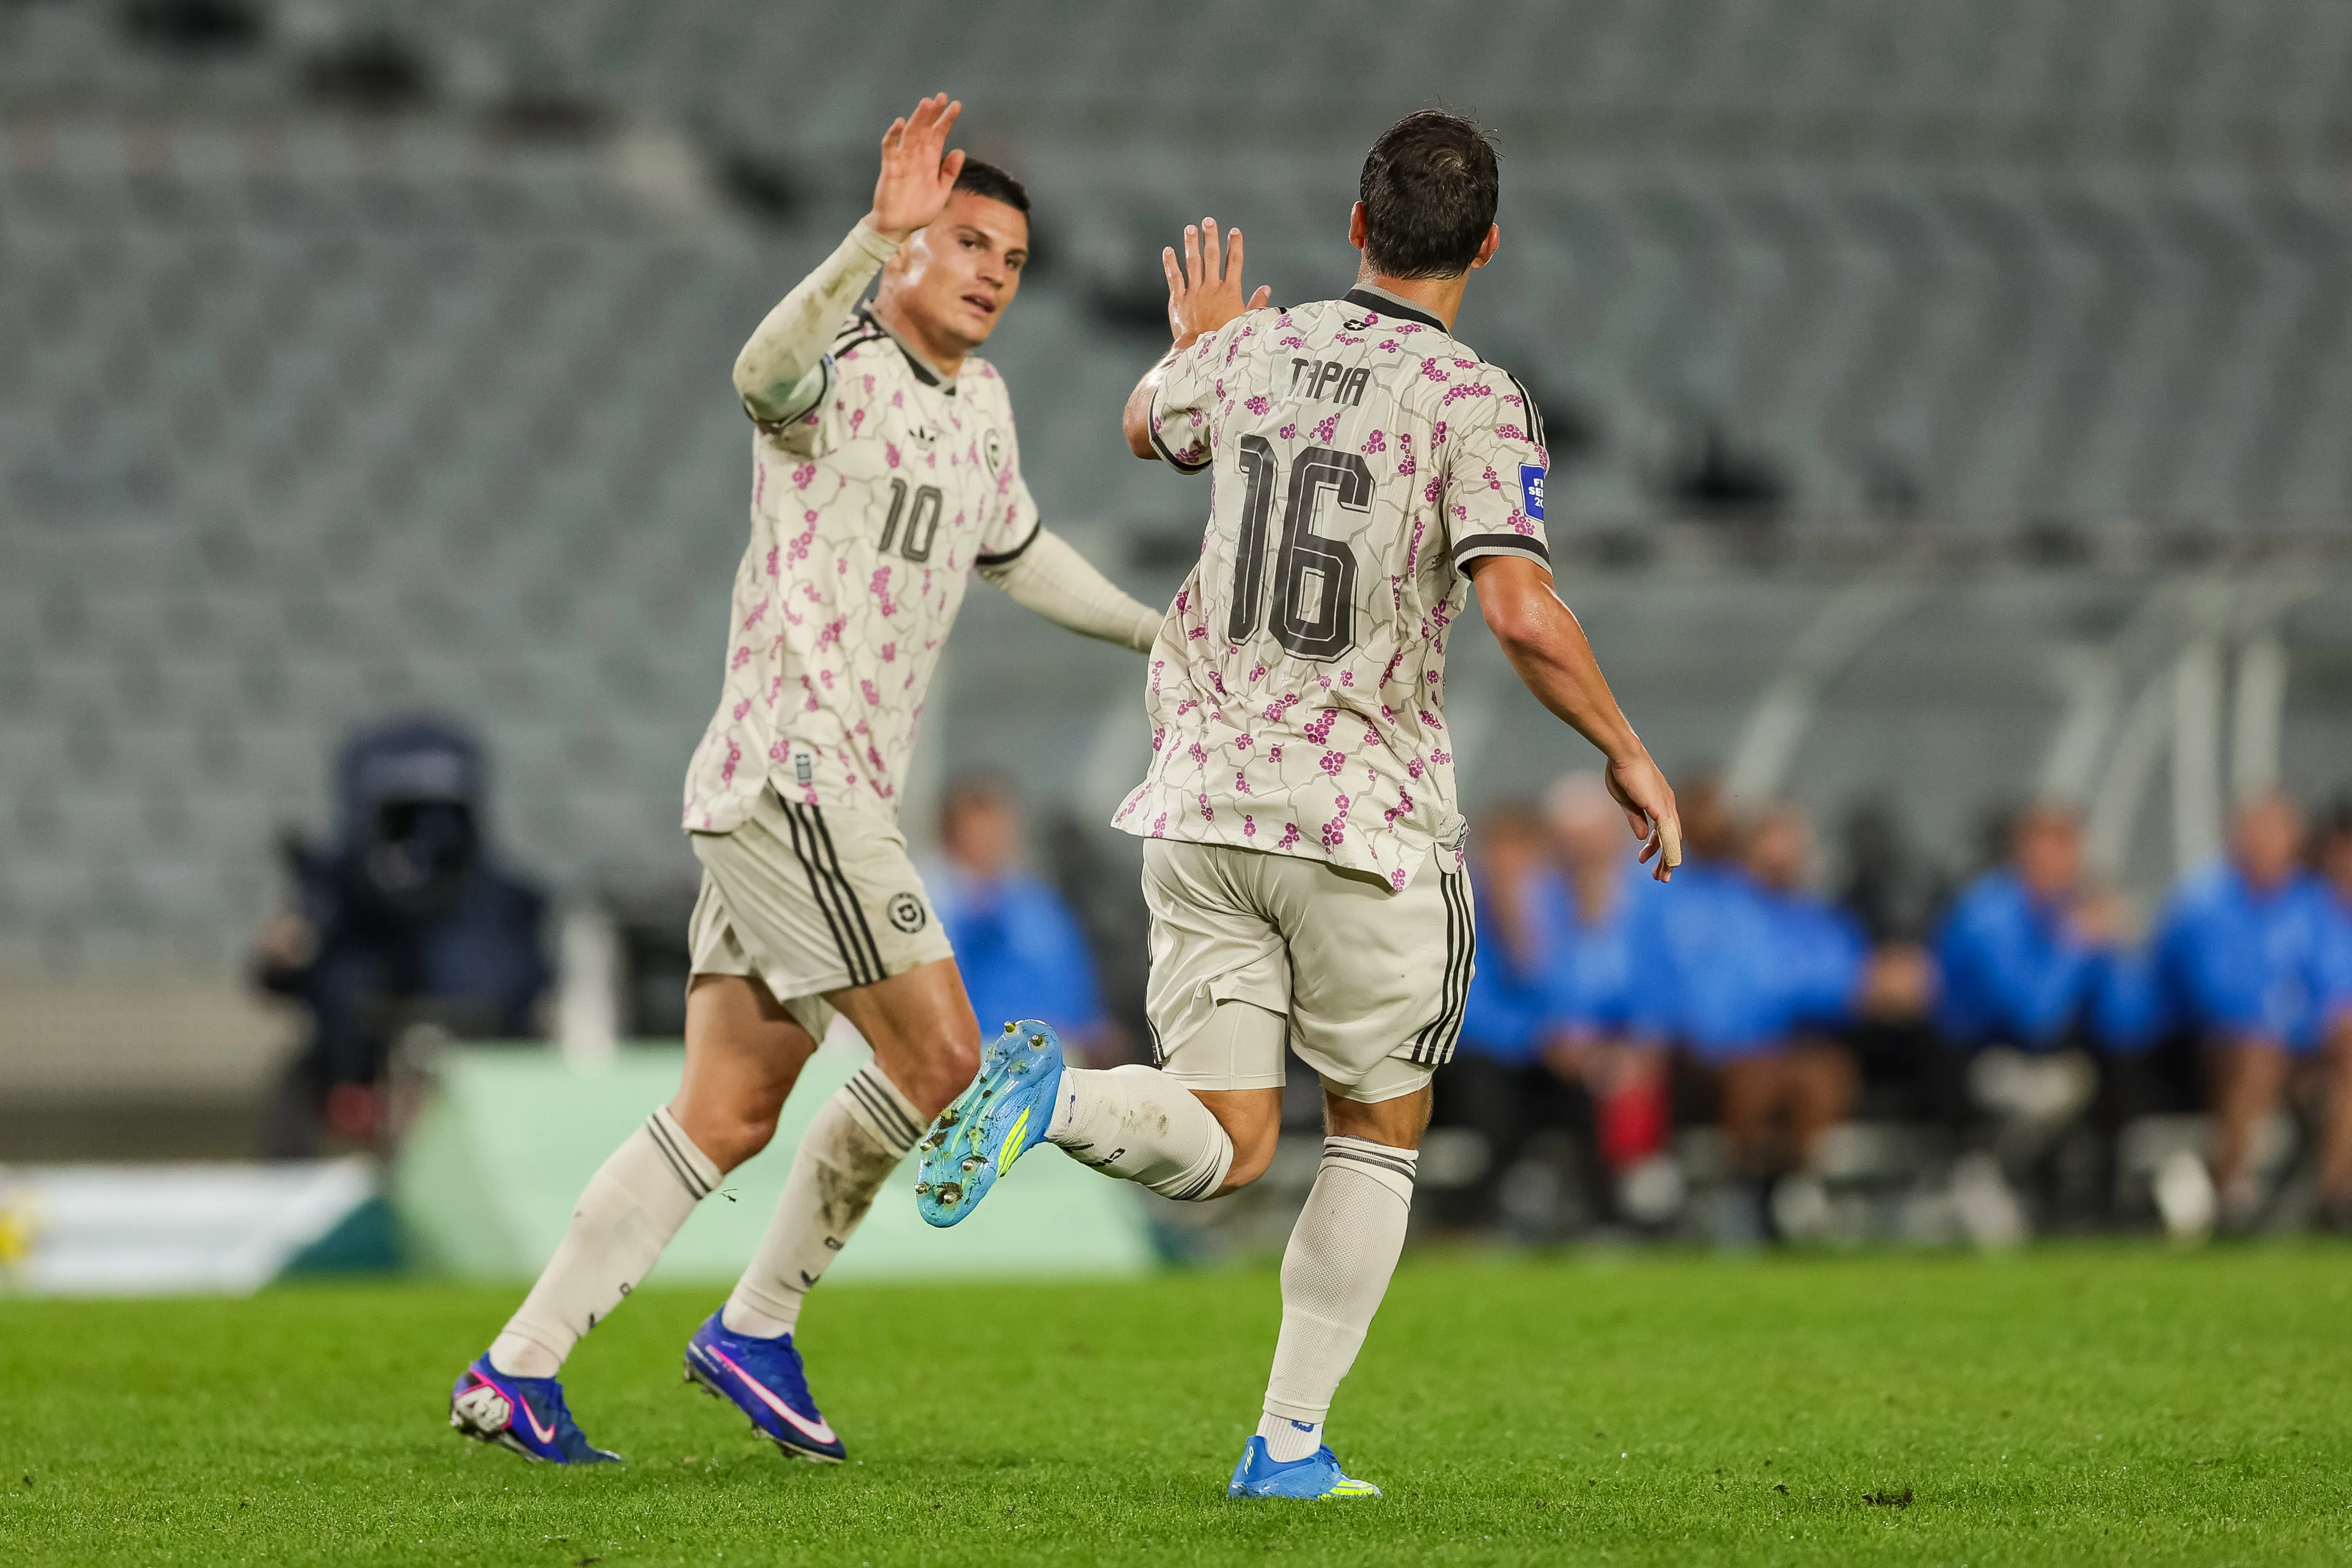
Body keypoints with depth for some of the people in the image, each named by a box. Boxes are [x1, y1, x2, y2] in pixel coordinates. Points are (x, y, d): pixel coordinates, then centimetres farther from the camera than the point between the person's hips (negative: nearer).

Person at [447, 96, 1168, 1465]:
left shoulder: (981, 405, 18)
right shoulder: (841, 373, -10)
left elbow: (1013, 549, 37)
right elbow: (766, 371, -37)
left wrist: (1157, 631, 40)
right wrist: (877, 237, -50)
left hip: (841, 791, 9)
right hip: (790, 770, -9)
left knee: (728, 1118, 6)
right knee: (938, 1058, -10)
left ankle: (519, 1372, 8)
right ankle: (758, 1327, 5)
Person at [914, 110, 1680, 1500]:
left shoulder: (1250, 355, 4)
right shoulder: (1475, 404, -11)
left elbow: (1149, 429, 28)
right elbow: (1523, 612, -22)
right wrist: (1629, 756, -8)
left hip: (1202, 803, 4)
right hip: (1367, 817, -4)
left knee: (1220, 1149, 6)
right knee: (1382, 1130, 16)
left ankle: (1051, 1093, -24)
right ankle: (1292, 1444, 12)